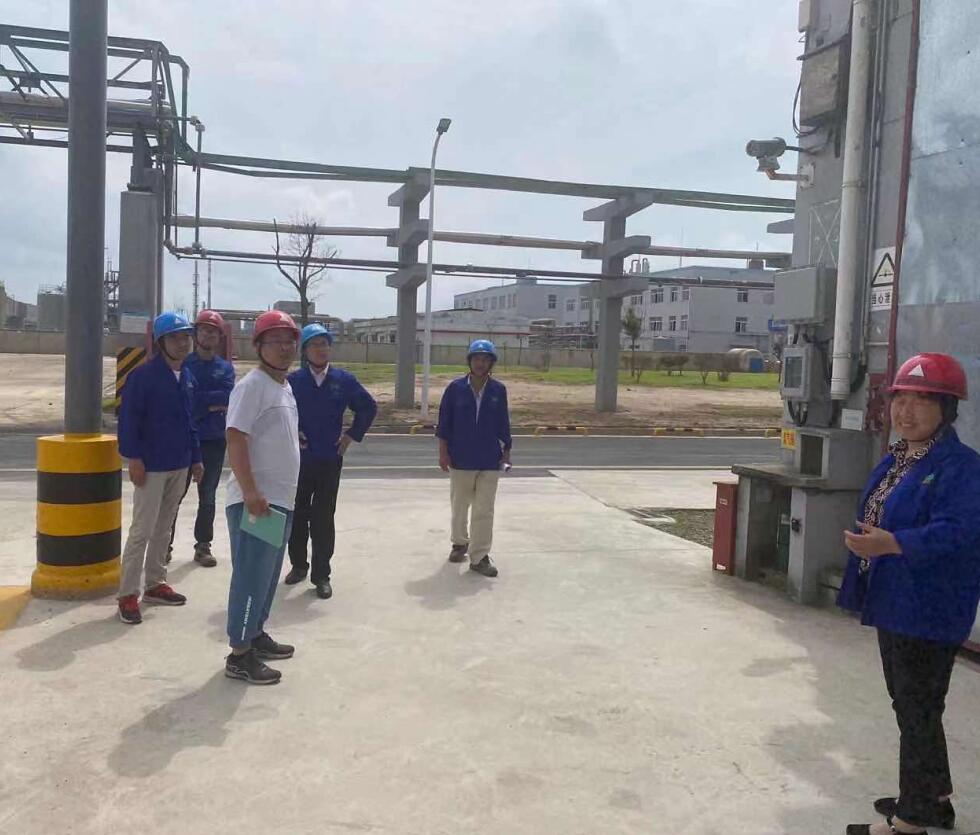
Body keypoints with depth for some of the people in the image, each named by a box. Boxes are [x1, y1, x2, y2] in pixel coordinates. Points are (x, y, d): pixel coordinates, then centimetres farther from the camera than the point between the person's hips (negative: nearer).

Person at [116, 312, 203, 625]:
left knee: (163, 528, 16)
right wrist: (134, 457, -19)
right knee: (142, 530, -5)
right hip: (151, 465, -7)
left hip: (179, 465, 7)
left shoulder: (187, 377, 10)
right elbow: (128, 418, -14)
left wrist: (195, 457, 16)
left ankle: (155, 583, 27)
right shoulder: (143, 375, -12)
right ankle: (128, 594, 4)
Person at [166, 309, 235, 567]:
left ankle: (203, 546, 19)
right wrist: (212, 403, -15)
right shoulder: (183, 364, 0)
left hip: (214, 440, 2)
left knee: (207, 497, 10)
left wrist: (197, 401, -14)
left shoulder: (225, 368, 5)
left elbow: (227, 399, -10)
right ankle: (165, 544, 16)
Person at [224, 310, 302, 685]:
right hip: (255, 500, -10)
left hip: (280, 499, 10)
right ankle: (239, 654, 3)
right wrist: (251, 492, -28)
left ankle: (256, 634, 31)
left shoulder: (285, 387, 15)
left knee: (269, 573, 18)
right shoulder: (252, 385, -14)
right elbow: (236, 439, -22)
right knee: (252, 576, -5)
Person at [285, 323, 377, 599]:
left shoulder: (344, 380, -1)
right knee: (297, 515, 11)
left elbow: (368, 407, 10)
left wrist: (352, 435, 4)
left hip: (330, 461, 0)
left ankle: (321, 574, 12)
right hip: (299, 459, 0)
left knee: (323, 519, 4)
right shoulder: (293, 380, -5)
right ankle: (298, 564, 30)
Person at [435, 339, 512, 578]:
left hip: (489, 460, 0)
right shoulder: (455, 388, -5)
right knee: (459, 506, 15)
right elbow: (444, 422, -2)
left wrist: (506, 451, 4)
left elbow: (503, 423, 5)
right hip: (460, 459, 0)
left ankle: (479, 556, 7)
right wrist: (443, 453, -5)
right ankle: (460, 542, 37)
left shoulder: (499, 390, -2)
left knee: (484, 511, 1)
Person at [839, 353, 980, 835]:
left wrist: (891, 543, -39)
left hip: (927, 612, -10)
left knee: (917, 713, 3)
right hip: (893, 604, 10)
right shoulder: (895, 460, 10)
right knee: (909, 705, 21)